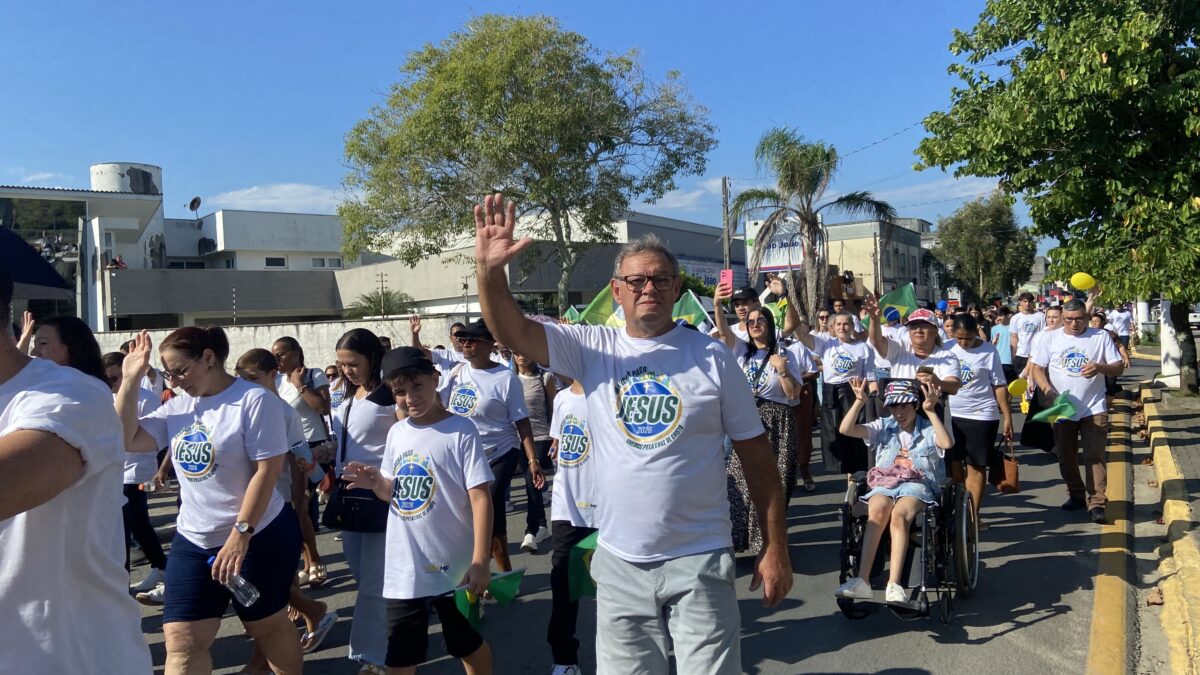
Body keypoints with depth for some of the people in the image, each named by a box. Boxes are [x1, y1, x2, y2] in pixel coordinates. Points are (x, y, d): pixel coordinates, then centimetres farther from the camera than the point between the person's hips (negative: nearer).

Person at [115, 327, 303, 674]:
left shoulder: (253, 400, -14)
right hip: (193, 540, 6)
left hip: (260, 536, -6)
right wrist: (130, 380, -5)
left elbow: (266, 471, -18)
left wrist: (240, 533, -21)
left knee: (268, 626, 12)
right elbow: (127, 439, 0)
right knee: (181, 642, 3)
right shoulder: (178, 406, 5)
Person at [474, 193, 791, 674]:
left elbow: (755, 453, -1)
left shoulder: (711, 357, -4)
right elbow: (512, 330, -13)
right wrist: (490, 269, -31)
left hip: (699, 560, -2)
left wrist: (775, 547, -2)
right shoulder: (592, 349, -1)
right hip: (619, 562, 2)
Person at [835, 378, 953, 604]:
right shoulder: (883, 427, 15)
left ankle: (894, 584, -41)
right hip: (884, 484, 2)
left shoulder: (928, 430, 8)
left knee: (899, 516, -35)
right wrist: (859, 402, -10)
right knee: (877, 511, -33)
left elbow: (947, 443, -17)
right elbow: (846, 429, 2)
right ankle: (862, 580, -39)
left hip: (917, 485, -2)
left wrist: (930, 411, -20)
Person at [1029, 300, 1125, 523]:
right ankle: (1076, 495, 27)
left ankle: (1096, 503, -2)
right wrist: (1046, 388, -16)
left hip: (1094, 408, -2)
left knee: (1095, 456, -6)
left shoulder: (1101, 337, 0)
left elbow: (1119, 368, -1)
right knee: (1066, 457, 11)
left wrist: (1100, 367, -22)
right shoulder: (1051, 339, 2)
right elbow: (1037, 368, 2)